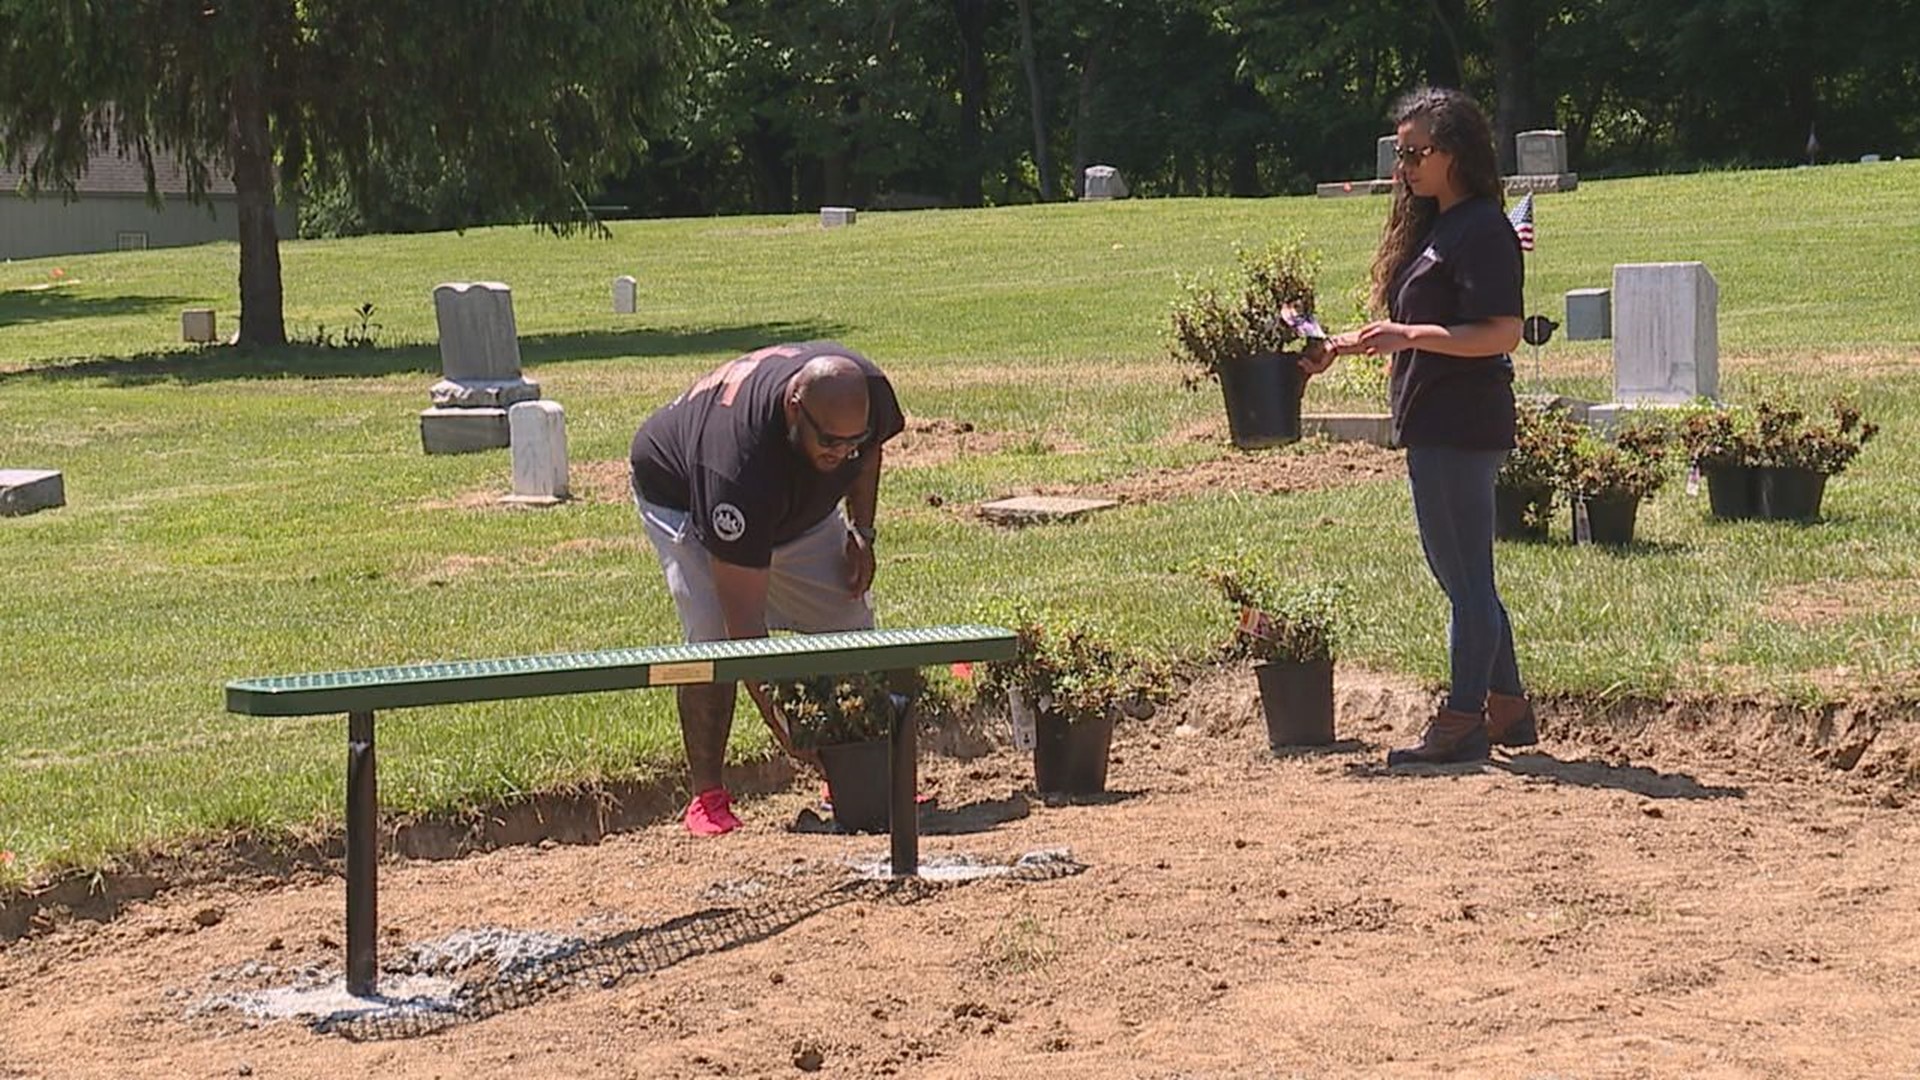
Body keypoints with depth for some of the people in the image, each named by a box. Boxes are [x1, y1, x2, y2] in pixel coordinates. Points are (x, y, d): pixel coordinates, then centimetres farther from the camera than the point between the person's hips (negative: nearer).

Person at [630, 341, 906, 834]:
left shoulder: (870, 390, -30)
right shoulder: (739, 465, -46)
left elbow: (870, 447, 1)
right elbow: (744, 621, -44)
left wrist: (861, 530, -10)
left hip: (799, 501, 6)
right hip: (681, 494, -6)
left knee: (851, 626, -1)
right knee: (714, 640, -23)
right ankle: (706, 795, -12)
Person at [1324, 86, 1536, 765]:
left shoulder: (1482, 231, -13)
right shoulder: (1431, 227, 17)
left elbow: (1502, 332, -20)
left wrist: (1410, 336, -27)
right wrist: (1348, 345, 16)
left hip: (1461, 423, -11)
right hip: (1433, 422, 11)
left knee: (1465, 577, -4)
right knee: (1461, 574, 15)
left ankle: (1462, 723, 1)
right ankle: (1507, 709, 24)